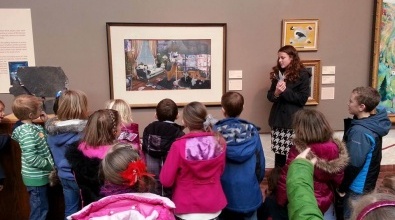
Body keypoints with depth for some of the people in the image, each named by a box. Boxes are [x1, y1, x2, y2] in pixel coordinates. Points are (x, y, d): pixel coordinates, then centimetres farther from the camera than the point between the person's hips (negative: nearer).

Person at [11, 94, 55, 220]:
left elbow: (46, 140, 14)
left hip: (40, 175, 9)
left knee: (42, 208, 22)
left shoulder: (33, 127, 2)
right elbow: (31, 159, -29)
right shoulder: (27, 133, -25)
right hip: (36, 177, -9)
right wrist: (50, 164, -18)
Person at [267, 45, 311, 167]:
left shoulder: (302, 75, -4)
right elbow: (270, 95, 12)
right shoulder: (277, 73, 11)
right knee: (278, 152, 10)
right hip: (278, 118, 5)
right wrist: (276, 93, -9)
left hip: (293, 120, -5)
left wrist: (285, 91, -16)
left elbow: (302, 99, -9)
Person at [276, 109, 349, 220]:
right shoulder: (335, 148, -14)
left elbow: (285, 180, -20)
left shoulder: (298, 151, -27)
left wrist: (280, 202, -3)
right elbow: (338, 179, -2)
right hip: (326, 201, 4)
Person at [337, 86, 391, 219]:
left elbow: (354, 164, -27)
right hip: (366, 183, 9)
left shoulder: (360, 131, -30)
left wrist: (341, 187, -15)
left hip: (357, 187, -9)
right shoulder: (373, 124, 0)